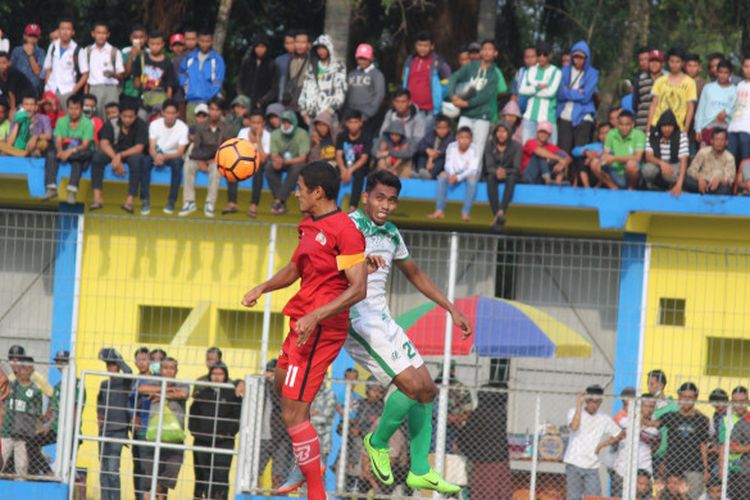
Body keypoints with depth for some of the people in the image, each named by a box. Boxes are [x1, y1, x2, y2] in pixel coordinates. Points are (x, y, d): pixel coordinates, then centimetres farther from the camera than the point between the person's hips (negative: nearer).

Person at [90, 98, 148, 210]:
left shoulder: (141, 125, -13)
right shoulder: (112, 124, -8)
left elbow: (139, 148, -19)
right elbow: (104, 144, -16)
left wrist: (120, 156, -32)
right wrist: (115, 159, -31)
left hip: (132, 153, -2)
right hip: (113, 152, 2)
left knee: (137, 159, -37)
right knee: (97, 156, -27)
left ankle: (130, 200, -37)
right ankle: (97, 198, -29)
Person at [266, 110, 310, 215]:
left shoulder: (302, 135, -17)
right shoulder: (275, 134, -6)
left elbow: (302, 158, -22)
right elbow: (274, 155, -8)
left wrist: (284, 161, -36)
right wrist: (276, 160, -35)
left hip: (297, 162, -3)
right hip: (281, 162, 3)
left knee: (296, 168, -38)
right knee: (269, 167, -29)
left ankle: (279, 201, -41)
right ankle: (281, 204, -31)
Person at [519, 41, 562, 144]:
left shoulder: (555, 72, 1)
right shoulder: (531, 71, 13)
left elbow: (551, 92, -10)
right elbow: (522, 89, 3)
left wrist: (531, 90, -1)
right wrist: (538, 87, -8)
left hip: (547, 116, -4)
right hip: (530, 115, 4)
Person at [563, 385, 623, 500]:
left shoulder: (604, 419, 7)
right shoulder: (574, 412, 3)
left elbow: (620, 435, 14)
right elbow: (574, 426, -17)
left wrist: (601, 445, 3)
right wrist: (579, 405, -13)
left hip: (592, 466, 2)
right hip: (574, 463, -2)